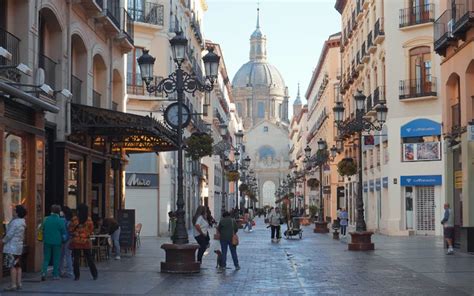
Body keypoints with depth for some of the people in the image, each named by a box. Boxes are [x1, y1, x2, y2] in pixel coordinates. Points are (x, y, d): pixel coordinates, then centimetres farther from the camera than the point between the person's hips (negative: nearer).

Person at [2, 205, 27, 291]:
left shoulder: (15, 222, -17)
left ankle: (13, 285, -8)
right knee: (18, 266, 10)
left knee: (12, 266, -8)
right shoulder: (22, 222, 11)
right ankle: (18, 284, 12)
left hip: (12, 247, -9)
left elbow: (9, 234, -16)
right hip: (19, 246, 9)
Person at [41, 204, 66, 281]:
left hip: (47, 241, 3)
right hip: (57, 242, -2)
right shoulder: (60, 221, -7)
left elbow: (43, 230, 11)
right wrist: (63, 239, 14)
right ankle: (55, 275, 7)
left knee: (46, 258, 9)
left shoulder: (46, 219, 2)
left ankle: (44, 272, -11)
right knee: (56, 259, 6)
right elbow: (63, 232, -2)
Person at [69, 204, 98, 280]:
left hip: (76, 241, -2)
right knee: (89, 258, 10)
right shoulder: (89, 219, -4)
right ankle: (94, 275, 11)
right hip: (86, 241, 2)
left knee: (76, 259, 5)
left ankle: (77, 276, 4)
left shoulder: (74, 219, -10)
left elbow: (70, 230, -4)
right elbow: (91, 230, 3)